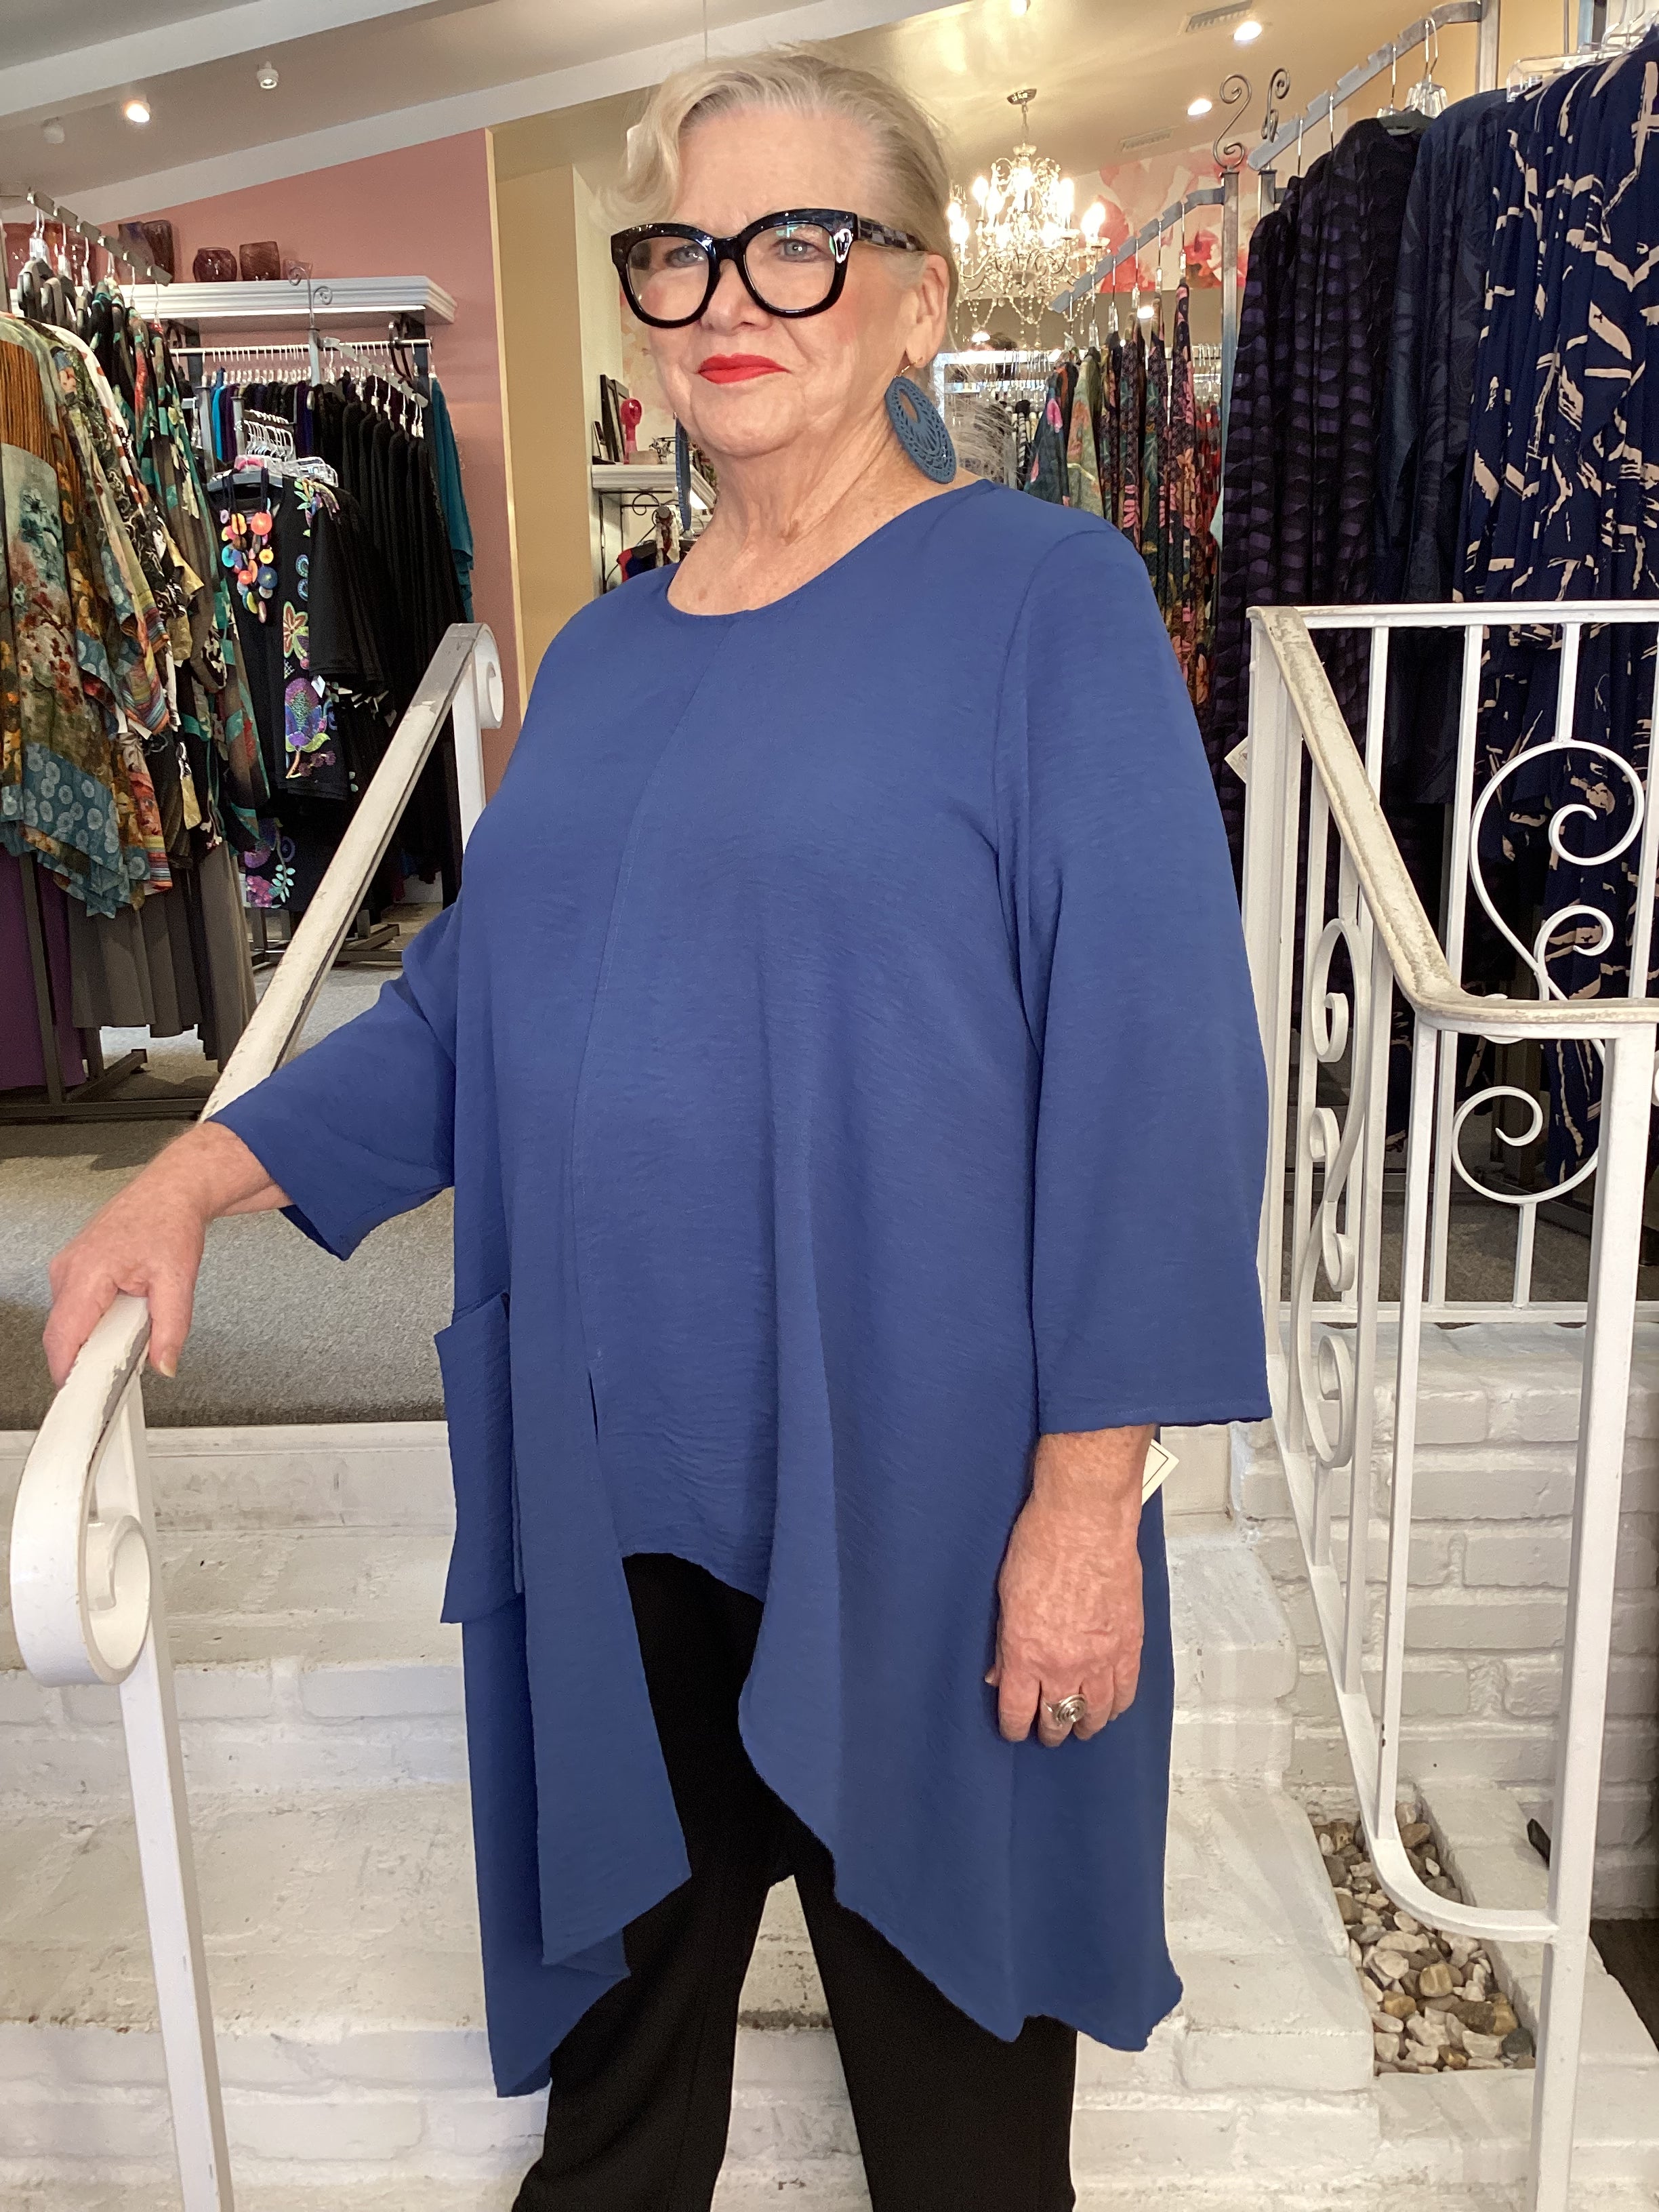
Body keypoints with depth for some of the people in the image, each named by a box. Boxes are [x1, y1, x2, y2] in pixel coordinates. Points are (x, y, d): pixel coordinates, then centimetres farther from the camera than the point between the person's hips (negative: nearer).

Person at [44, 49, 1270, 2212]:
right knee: (620, 1968, 24)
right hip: (610, 1480, 6)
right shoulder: (605, 655, 10)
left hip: (918, 1504, -5)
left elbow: (1152, 1063, -13)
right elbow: (472, 998, 15)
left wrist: (1090, 1491, -16)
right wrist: (199, 1174, 3)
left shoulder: (1046, 599, -8)